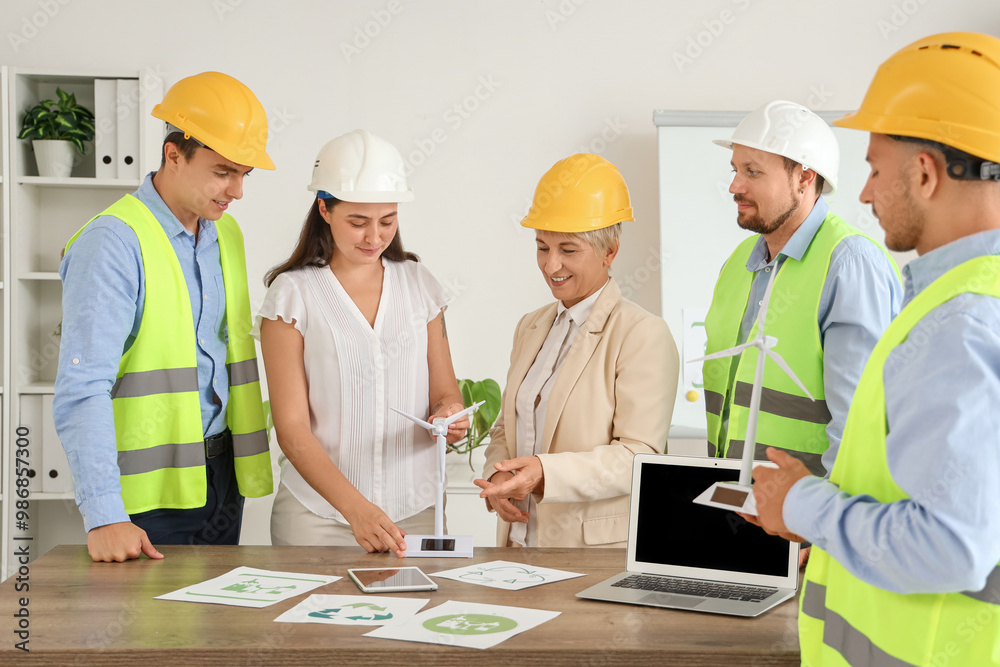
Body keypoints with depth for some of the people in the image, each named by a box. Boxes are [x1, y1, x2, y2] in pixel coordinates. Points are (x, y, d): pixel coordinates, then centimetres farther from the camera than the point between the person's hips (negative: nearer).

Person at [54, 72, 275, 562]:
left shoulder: (226, 235, 10)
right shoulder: (113, 242, -15)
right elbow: (82, 390, -22)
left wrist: (249, 457, 14)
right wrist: (104, 516, -30)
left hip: (220, 472, 7)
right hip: (151, 485, -7)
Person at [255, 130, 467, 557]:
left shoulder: (419, 285, 6)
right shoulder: (293, 294, -4)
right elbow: (292, 428, -9)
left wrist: (449, 413, -12)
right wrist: (355, 507, -22)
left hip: (414, 510, 3)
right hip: (318, 514, -2)